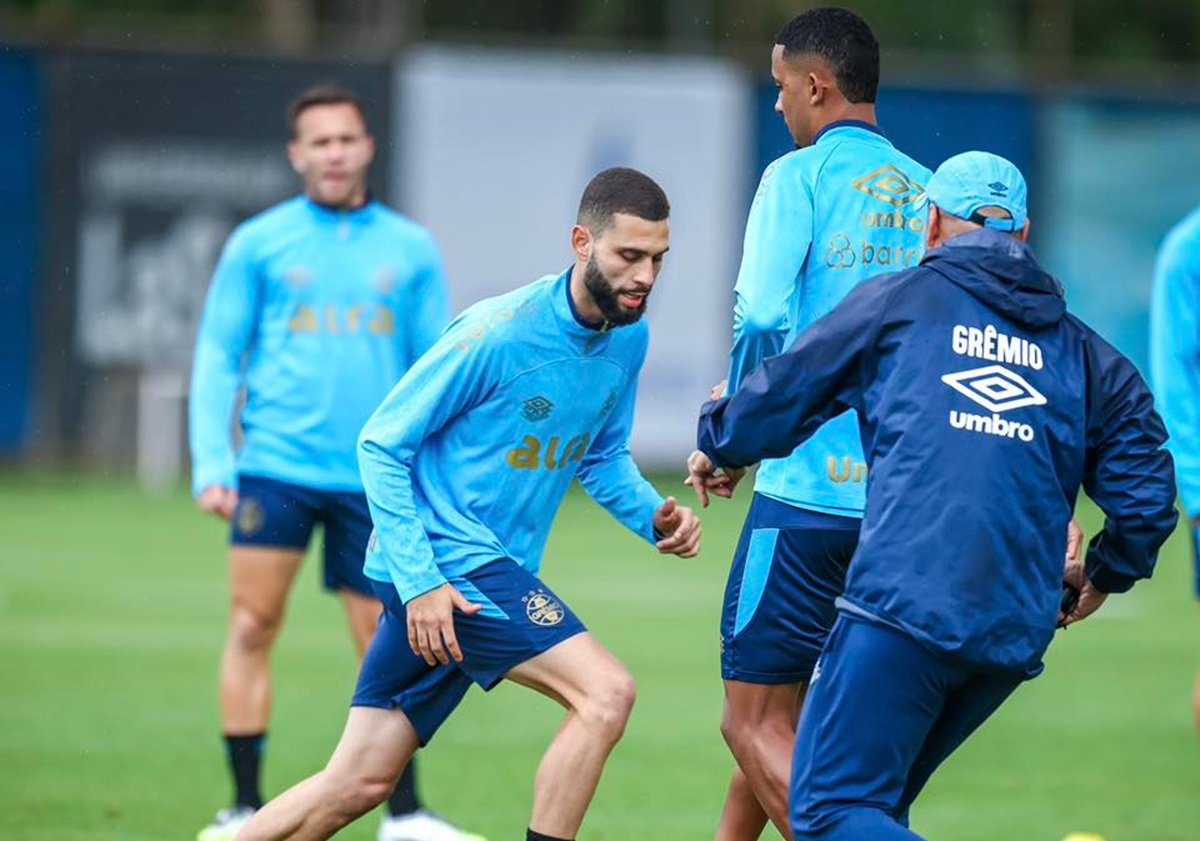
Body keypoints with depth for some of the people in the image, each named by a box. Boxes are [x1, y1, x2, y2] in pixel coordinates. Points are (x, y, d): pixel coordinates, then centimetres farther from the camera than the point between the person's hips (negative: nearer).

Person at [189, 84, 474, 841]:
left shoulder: (411, 250, 9)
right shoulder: (258, 245, 5)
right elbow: (217, 360, 5)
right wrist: (212, 464, -5)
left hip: (375, 479, 1)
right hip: (275, 467, -1)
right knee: (253, 627, -7)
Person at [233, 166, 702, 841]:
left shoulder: (628, 338, 5)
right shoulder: (500, 332, -18)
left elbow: (603, 456, 20)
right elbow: (382, 444, -12)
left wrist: (653, 516, -1)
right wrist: (419, 579, -19)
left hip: (495, 569, 8)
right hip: (445, 562, -8)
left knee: (357, 785, 9)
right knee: (606, 691, -22)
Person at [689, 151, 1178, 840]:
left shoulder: (897, 301, 8)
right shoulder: (1084, 352, 18)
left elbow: (781, 395, 14)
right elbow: (1148, 496, 14)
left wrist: (720, 448, 35)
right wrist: (1102, 576, 33)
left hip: (904, 606, -5)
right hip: (1016, 637, 6)